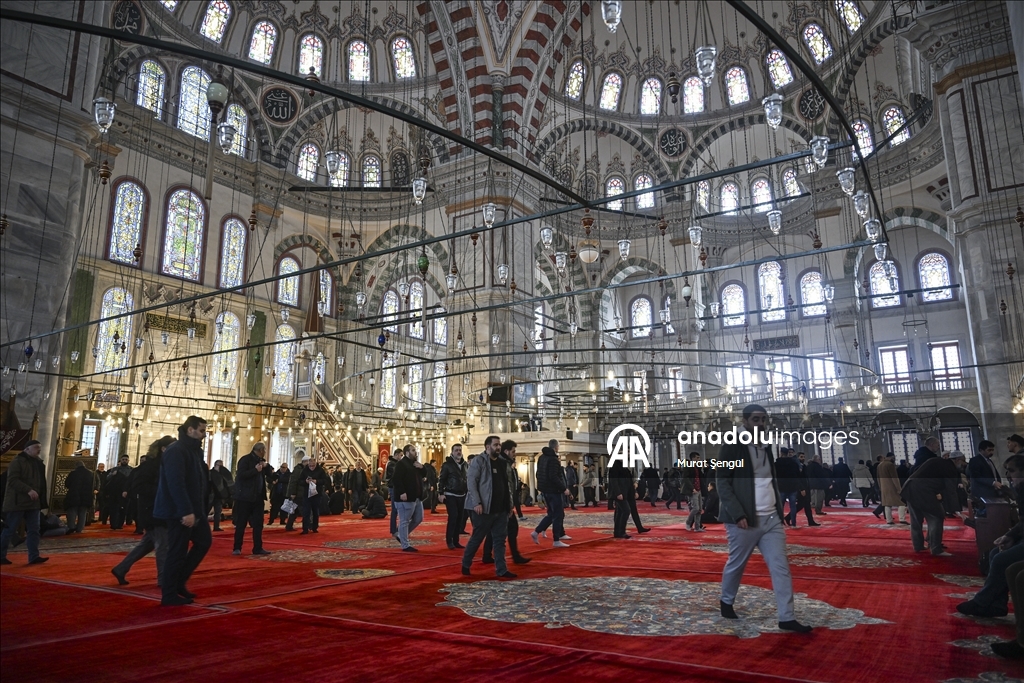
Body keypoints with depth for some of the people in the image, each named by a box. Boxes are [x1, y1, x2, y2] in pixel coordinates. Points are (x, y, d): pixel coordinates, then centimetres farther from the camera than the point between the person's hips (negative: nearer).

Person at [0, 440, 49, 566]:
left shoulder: (38, 463, 15)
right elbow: (12, 480, -17)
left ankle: (34, 556, 1)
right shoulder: (17, 462, -7)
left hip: (33, 503, 7)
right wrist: (28, 490, -28)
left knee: (34, 530, 1)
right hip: (17, 502, -7)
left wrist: (42, 502, 14)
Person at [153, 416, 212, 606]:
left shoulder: (194, 451, 14)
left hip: (194, 509, 10)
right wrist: (186, 511, -28)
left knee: (204, 541, 13)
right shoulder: (176, 451, -17)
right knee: (177, 552, -1)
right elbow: (176, 484, -25)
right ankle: (170, 595, 11)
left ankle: (179, 582, 23)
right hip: (179, 512, -10)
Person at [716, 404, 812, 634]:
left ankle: (787, 618, 5)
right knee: (736, 565, 9)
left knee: (781, 567, 1)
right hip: (745, 520, -6)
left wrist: (779, 510, 10)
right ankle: (726, 602, 31)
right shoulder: (732, 447, -8)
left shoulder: (766, 447, 13)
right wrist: (738, 515, -19)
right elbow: (723, 485, -12)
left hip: (772, 519, 6)